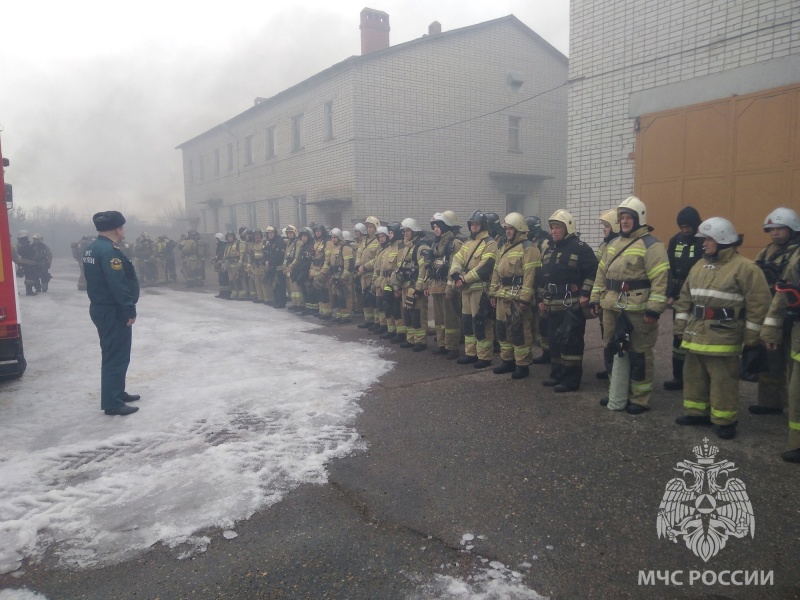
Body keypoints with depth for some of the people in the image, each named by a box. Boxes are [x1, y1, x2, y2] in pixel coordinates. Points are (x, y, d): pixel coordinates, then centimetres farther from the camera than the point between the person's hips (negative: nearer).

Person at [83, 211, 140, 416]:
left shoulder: (91, 249, 11)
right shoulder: (109, 250, -21)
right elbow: (118, 284, -26)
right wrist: (130, 310, -20)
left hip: (101, 308, 11)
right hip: (113, 311, -11)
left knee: (113, 354, 20)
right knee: (117, 356, -4)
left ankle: (117, 393, 31)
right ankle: (112, 403, 1)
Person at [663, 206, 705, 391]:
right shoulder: (675, 240, 7)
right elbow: (670, 269, 8)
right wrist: (670, 294, 3)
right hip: (679, 297, 6)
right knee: (679, 336, 12)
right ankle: (679, 377, 22)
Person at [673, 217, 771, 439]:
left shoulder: (744, 267, -10)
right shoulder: (699, 267, 12)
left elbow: (759, 302, -12)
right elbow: (686, 297, 18)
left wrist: (751, 335, -11)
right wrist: (681, 325, 15)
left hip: (723, 335, -7)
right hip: (696, 333, 7)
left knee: (723, 379, 0)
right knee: (694, 374, 14)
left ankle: (726, 420, 12)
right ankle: (697, 412, 28)